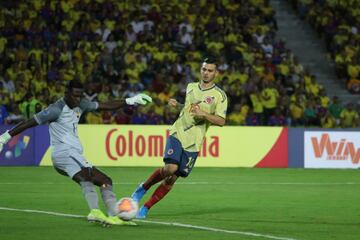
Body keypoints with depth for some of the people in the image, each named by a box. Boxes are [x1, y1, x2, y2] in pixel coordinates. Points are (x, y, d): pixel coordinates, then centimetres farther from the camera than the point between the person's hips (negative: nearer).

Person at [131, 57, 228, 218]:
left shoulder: (219, 95, -2)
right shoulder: (191, 87, 12)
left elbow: (221, 121, -7)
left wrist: (203, 114, -20)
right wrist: (177, 105, 9)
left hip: (193, 143, -1)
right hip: (177, 133, 1)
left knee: (172, 178, -1)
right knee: (171, 168, -23)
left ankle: (146, 207, 11)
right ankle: (144, 187, 2)